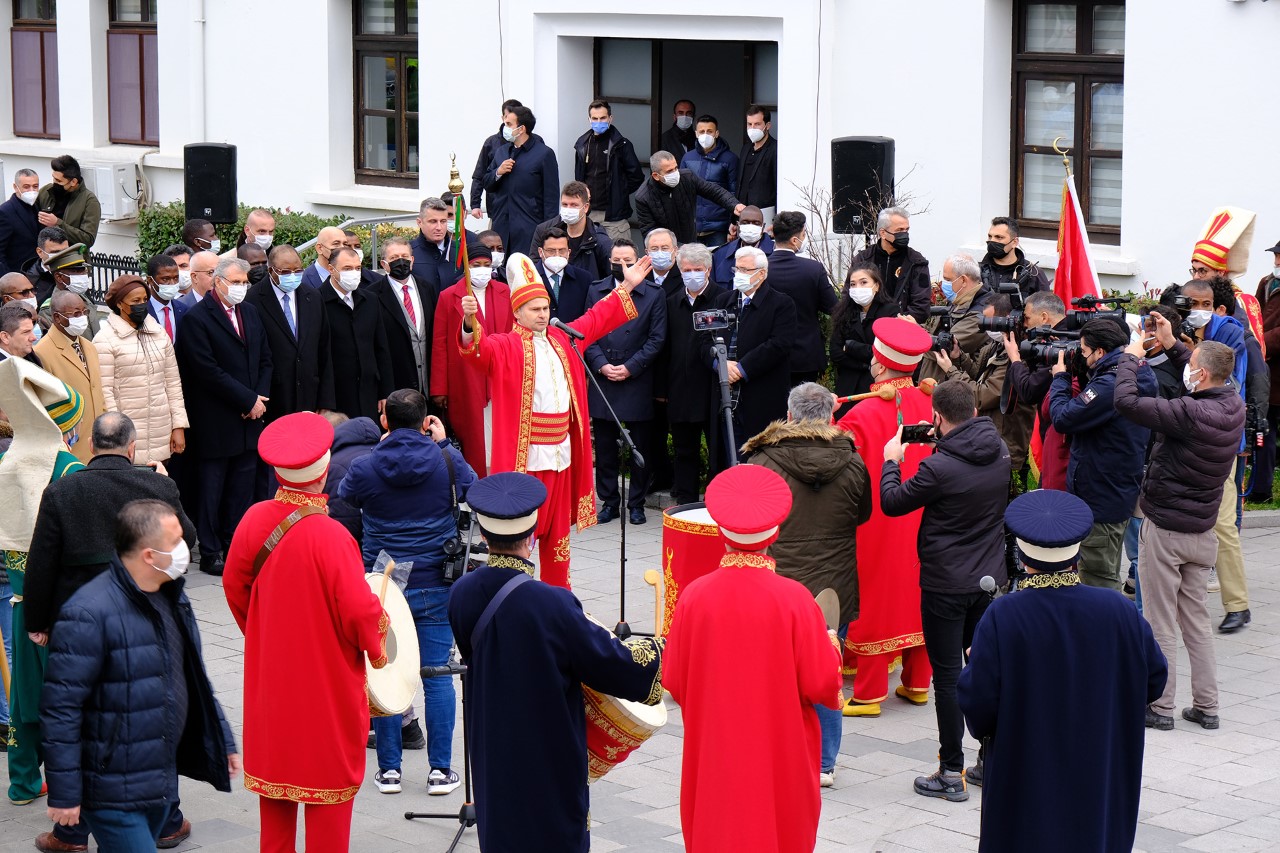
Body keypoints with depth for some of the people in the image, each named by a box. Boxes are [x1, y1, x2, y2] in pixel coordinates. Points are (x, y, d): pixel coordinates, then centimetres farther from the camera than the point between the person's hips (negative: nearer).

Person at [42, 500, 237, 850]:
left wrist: (222, 742, 21)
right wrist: (64, 793, -18)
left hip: (161, 781, 8)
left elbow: (195, 680, 22)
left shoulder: (172, 598, 9)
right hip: (112, 793, -8)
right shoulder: (89, 614, -20)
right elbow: (61, 706, -19)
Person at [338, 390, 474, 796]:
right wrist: (443, 444, 18)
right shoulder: (446, 461, -6)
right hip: (435, 587, 0)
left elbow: (344, 496, 14)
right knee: (437, 675, 5)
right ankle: (440, 770, 6)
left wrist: (383, 445, 17)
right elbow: (473, 490, 14)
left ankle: (389, 769, 12)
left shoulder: (365, 468, -8)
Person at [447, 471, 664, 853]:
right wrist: (658, 650, 4)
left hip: (492, 758, 5)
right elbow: (610, 661, -16)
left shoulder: (462, 595, -9)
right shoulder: (551, 605, -25)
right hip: (549, 760, -5)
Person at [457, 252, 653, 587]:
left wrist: (626, 287, 31)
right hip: (524, 456, -7)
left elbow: (595, 321, 28)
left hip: (561, 451, 7)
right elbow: (478, 350, -27)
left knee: (559, 528, 15)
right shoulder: (504, 347, -7)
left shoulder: (561, 340, 13)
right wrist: (470, 322, -47)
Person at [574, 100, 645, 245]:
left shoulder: (621, 145, -4)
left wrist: (619, 194, -2)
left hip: (613, 214, -5)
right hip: (588, 213, 5)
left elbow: (637, 176, -3)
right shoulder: (583, 144, 12)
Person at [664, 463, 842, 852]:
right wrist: (831, 646, 8)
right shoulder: (793, 599, -17)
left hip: (713, 752, 2)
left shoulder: (695, 596, -12)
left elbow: (673, 681, -4)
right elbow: (821, 684, -12)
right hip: (781, 757, -2)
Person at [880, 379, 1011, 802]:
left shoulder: (939, 468, -22)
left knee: (948, 676, 1)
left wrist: (892, 461, 6)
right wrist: (944, 447, 14)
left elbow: (892, 503, -9)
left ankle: (952, 773, 4)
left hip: (946, 585, -6)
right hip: (991, 578, 6)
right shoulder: (1000, 453, -2)